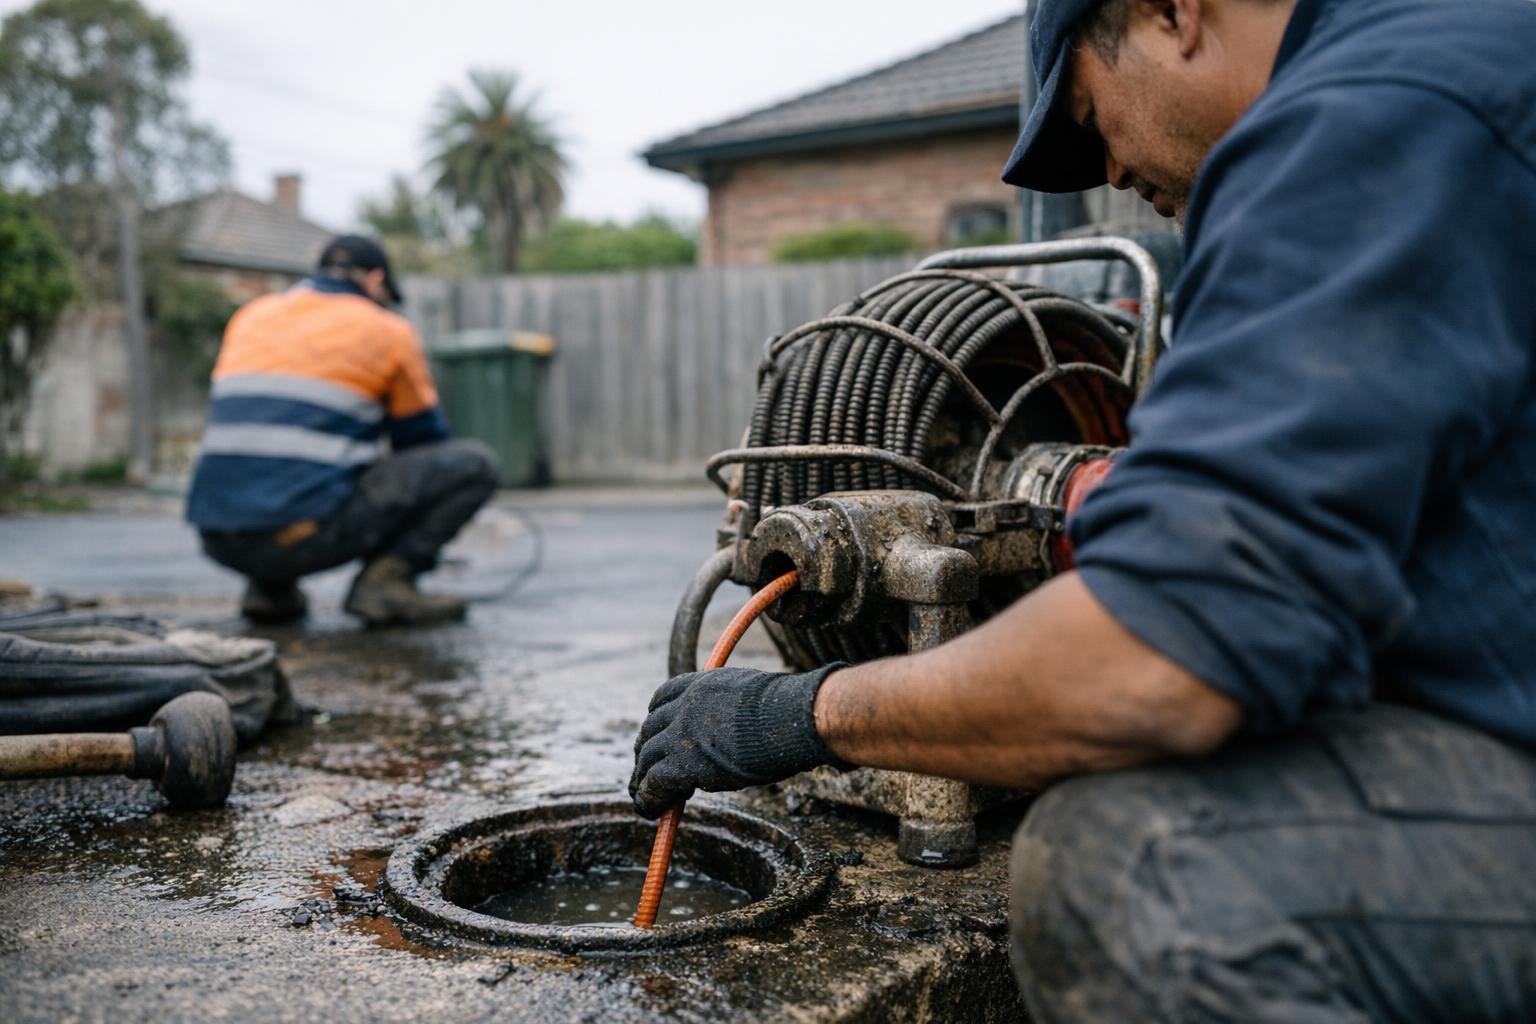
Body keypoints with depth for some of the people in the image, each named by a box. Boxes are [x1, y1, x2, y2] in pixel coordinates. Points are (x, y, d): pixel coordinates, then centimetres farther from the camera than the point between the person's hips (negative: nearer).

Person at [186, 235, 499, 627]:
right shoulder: (389, 331, 7)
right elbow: (424, 437, 15)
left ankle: (268, 587, 20)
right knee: (473, 464, 4)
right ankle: (386, 578, -5)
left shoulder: (250, 317, 21)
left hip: (218, 538, 6)